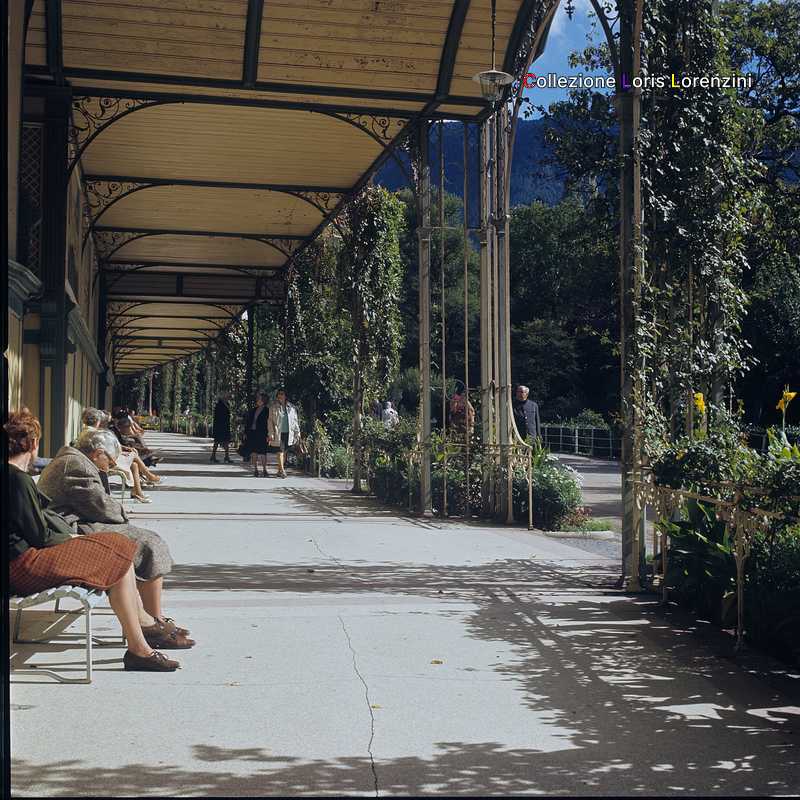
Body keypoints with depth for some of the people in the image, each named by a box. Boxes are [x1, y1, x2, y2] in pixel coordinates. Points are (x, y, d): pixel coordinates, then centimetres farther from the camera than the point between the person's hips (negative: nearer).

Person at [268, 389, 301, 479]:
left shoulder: (291, 407, 9)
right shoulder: (273, 407, 2)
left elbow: (295, 420, 13)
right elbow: (270, 421, 1)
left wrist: (297, 433, 9)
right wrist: (271, 433, -7)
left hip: (288, 433, 3)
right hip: (278, 433, -3)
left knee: (284, 452, 8)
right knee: (280, 451, -9)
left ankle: (280, 470, 16)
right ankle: (282, 470, -10)